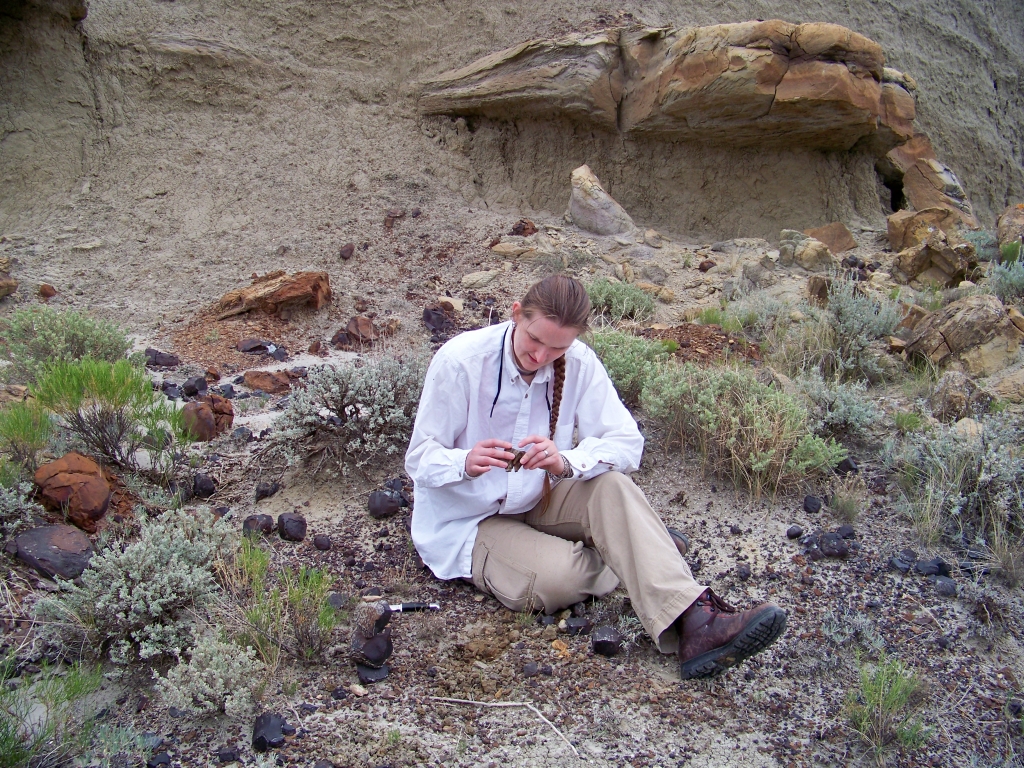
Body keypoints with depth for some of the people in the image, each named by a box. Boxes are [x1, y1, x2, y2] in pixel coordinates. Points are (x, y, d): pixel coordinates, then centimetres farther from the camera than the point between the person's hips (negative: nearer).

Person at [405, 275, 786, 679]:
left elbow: (627, 442, -17)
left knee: (612, 487, -28)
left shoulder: (579, 363, -12)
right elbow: (419, 459, -17)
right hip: (466, 521, -3)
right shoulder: (459, 360, -21)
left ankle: (693, 621, -36)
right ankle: (634, 559, 0)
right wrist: (465, 462, -40)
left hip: (535, 502, 4)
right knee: (559, 575, -32)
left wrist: (565, 461, -37)